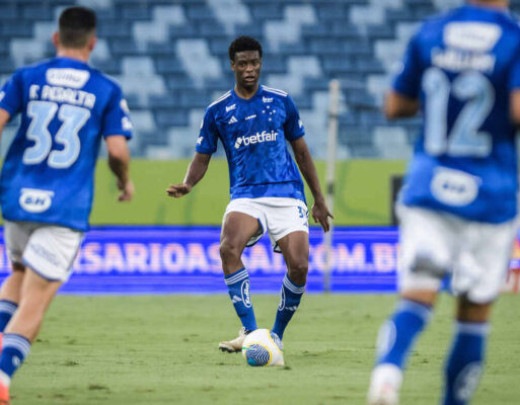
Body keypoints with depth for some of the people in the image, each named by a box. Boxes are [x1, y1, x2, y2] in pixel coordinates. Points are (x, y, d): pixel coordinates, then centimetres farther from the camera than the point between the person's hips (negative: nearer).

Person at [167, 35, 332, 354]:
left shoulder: (281, 101, 9)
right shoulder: (218, 111, 6)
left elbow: (302, 151, 17)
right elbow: (202, 158, 11)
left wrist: (319, 200, 17)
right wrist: (187, 185, -11)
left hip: (287, 195, 1)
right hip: (245, 197, 0)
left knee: (299, 266, -17)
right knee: (229, 248, -30)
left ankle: (277, 335, 7)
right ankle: (250, 331, -24)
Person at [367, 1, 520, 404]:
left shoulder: (429, 33, 5)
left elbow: (394, 107, 11)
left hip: (427, 186, 3)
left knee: (417, 297, -4)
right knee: (475, 309, 10)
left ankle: (388, 369, -31)